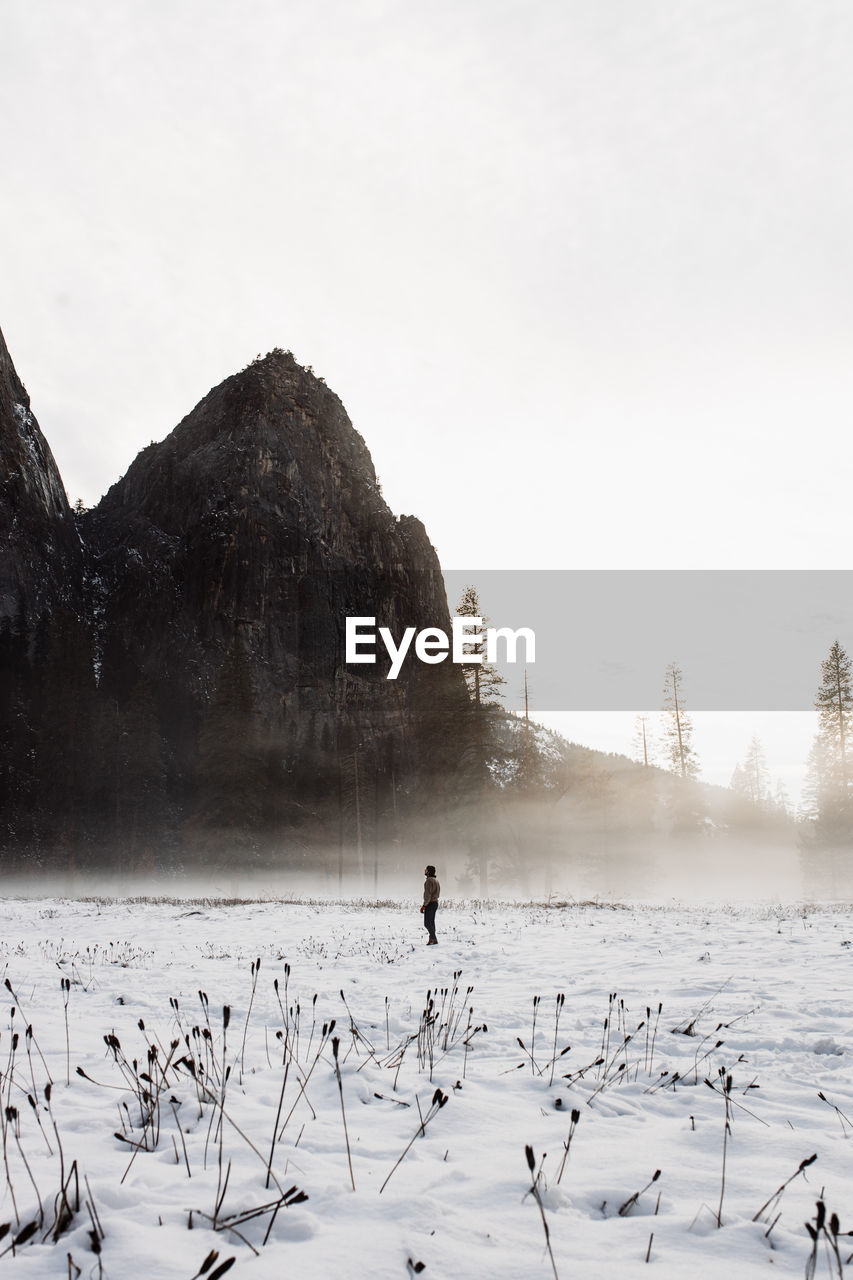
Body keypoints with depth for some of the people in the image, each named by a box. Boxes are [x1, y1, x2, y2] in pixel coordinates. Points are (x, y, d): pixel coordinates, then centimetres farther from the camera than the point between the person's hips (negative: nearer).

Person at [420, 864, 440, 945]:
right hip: (435, 903, 10)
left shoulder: (429, 881, -17)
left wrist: (424, 906, -19)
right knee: (431, 923, 12)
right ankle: (432, 939, 13)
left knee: (427, 923, -7)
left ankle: (434, 939, -10)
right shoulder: (436, 880, 15)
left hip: (430, 904, -10)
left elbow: (428, 894, -22)